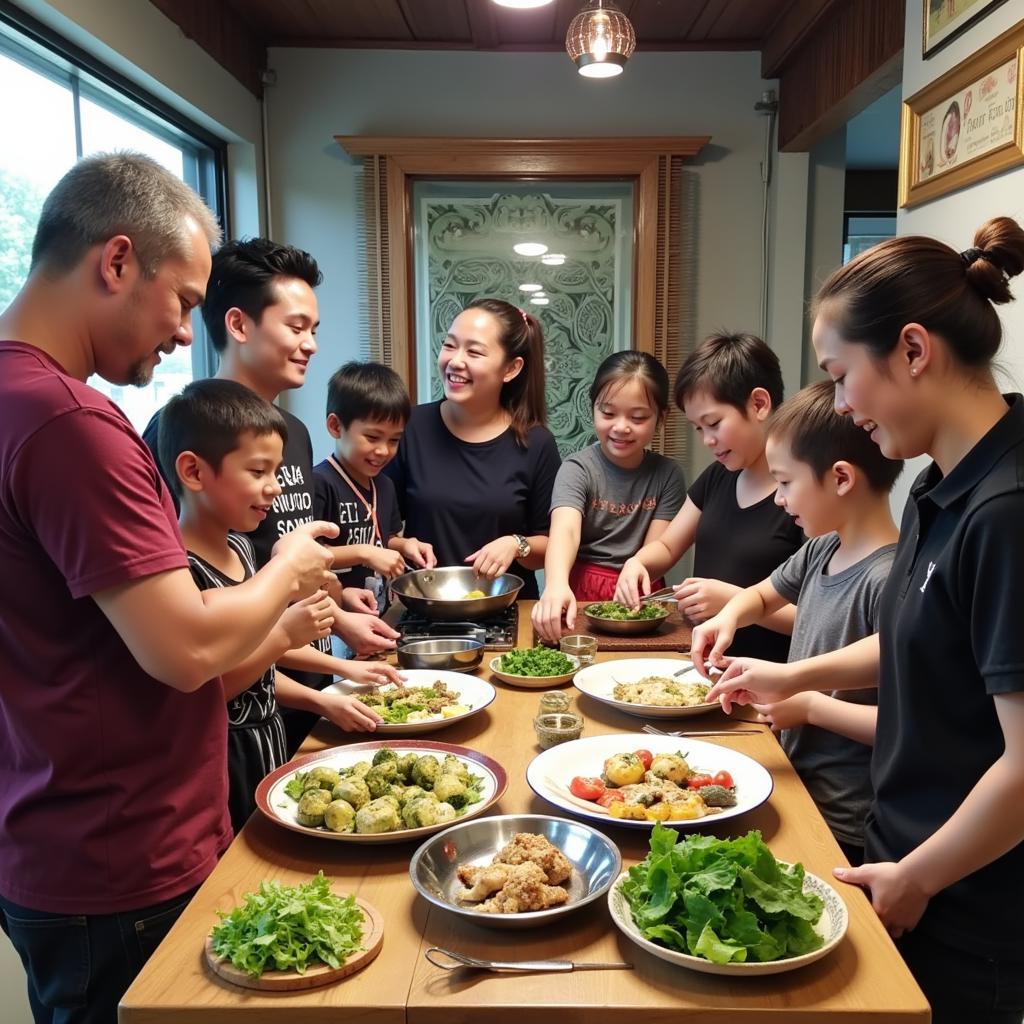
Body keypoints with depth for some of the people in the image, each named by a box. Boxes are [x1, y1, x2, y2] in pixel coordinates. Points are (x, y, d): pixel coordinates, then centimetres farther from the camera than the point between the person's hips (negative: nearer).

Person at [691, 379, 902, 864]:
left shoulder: (888, 580, -25)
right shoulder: (822, 550, 0)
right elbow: (764, 594, 20)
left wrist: (810, 706, -20)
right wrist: (730, 615, 1)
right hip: (799, 784, 7)